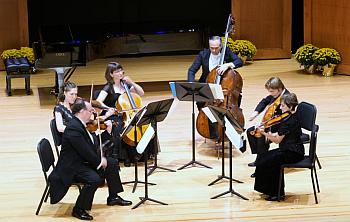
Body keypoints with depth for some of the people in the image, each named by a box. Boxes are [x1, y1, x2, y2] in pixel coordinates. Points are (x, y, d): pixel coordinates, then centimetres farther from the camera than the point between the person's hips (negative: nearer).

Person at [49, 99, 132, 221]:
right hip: (71, 167, -11)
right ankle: (79, 210, -15)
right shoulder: (73, 128, -27)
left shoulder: (80, 124, 5)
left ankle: (113, 197, 25)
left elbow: (93, 144, 11)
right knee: (95, 179, -32)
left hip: (83, 161, 11)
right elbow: (86, 152, -27)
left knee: (111, 163, 13)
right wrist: (99, 161, -12)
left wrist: (101, 157, -5)